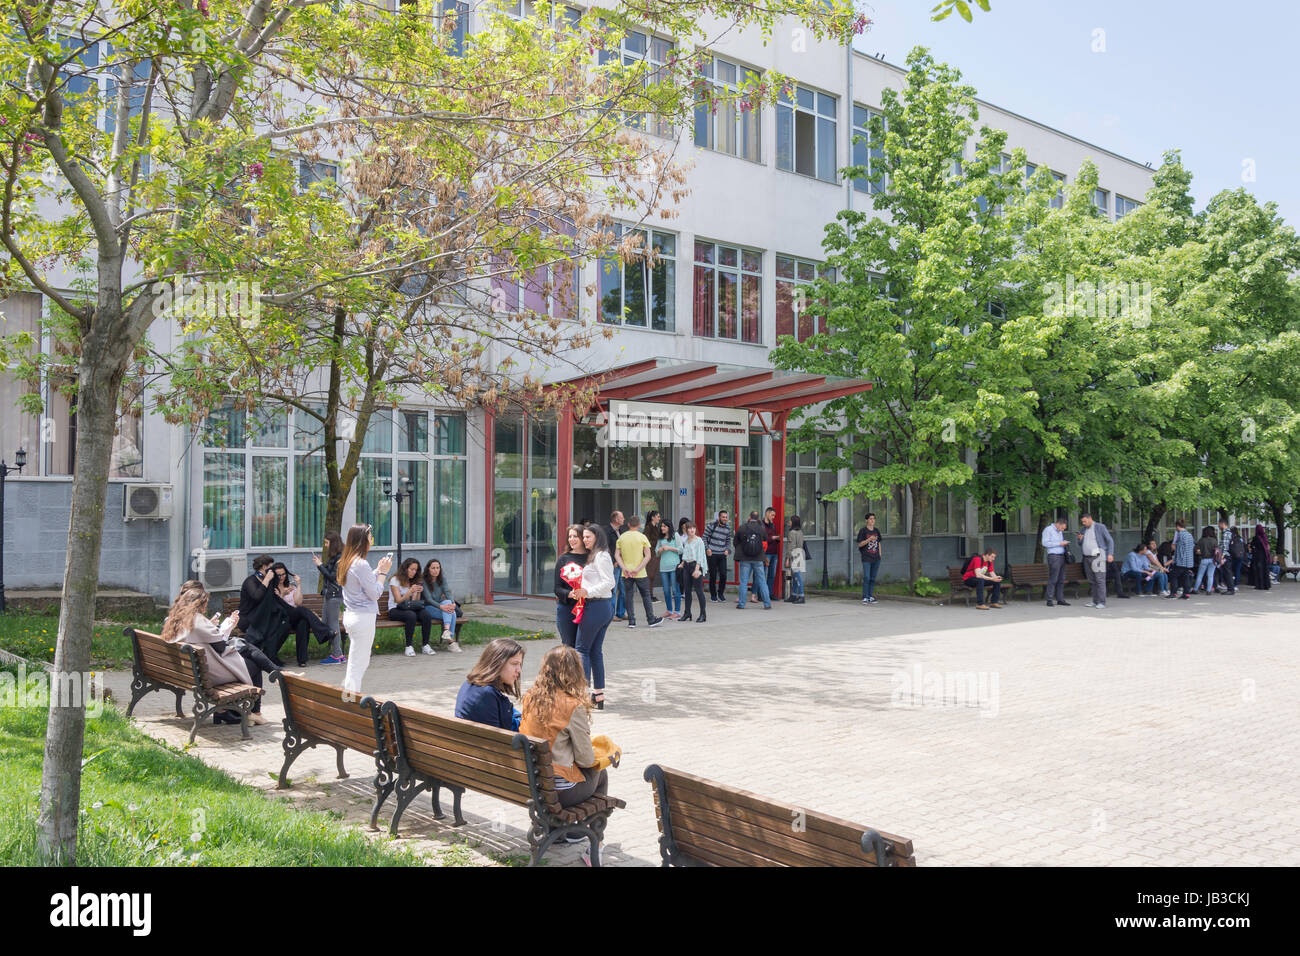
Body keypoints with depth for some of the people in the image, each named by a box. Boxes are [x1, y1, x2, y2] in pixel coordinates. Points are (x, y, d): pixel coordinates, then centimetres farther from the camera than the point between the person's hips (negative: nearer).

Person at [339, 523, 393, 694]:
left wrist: (378, 570, 17)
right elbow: (375, 593, -13)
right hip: (363, 617, -9)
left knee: (362, 662, 18)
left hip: (350, 615, 9)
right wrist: (383, 572, -3)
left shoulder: (346, 562, 10)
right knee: (357, 665, -4)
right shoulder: (361, 564, -18)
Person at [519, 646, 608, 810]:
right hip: (559, 791, -6)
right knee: (600, 775, 23)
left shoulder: (529, 698, -1)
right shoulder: (573, 707, -18)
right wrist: (595, 757, 10)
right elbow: (585, 759, -12)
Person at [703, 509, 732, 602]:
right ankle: (713, 595, 15)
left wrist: (727, 549, 3)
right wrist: (707, 548, -11)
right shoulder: (711, 525, -4)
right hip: (712, 554, -3)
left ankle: (721, 593, 16)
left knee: (723, 574, -3)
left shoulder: (727, 529, 9)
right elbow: (704, 537, -2)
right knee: (713, 575, 1)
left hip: (722, 555, 3)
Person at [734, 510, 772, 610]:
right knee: (762, 581, 6)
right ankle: (767, 604, 5)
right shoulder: (762, 529, -1)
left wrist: (737, 558, 21)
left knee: (744, 581, 5)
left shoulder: (741, 529, -2)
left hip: (745, 559, 0)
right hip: (758, 559, 0)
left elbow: (736, 543, 5)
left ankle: (741, 604, 6)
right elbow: (766, 542, 9)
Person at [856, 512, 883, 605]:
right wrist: (869, 539, -19)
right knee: (866, 578, -10)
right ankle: (865, 598, -7)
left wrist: (880, 556, 14)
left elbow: (879, 544, 18)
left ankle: (871, 597, 13)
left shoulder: (876, 530, 12)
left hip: (876, 559, 5)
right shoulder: (863, 530, -3)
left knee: (873, 578, 7)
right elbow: (860, 544, -6)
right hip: (866, 559, -5)